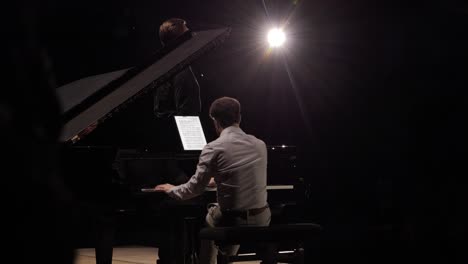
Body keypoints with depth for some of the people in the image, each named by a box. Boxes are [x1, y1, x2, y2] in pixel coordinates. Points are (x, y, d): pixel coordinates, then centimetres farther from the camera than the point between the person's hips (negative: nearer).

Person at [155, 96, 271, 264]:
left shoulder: (214, 148, -10)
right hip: (262, 219, 4)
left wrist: (172, 190, 15)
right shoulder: (259, 145, 5)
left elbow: (195, 188, -5)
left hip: (233, 221, -4)